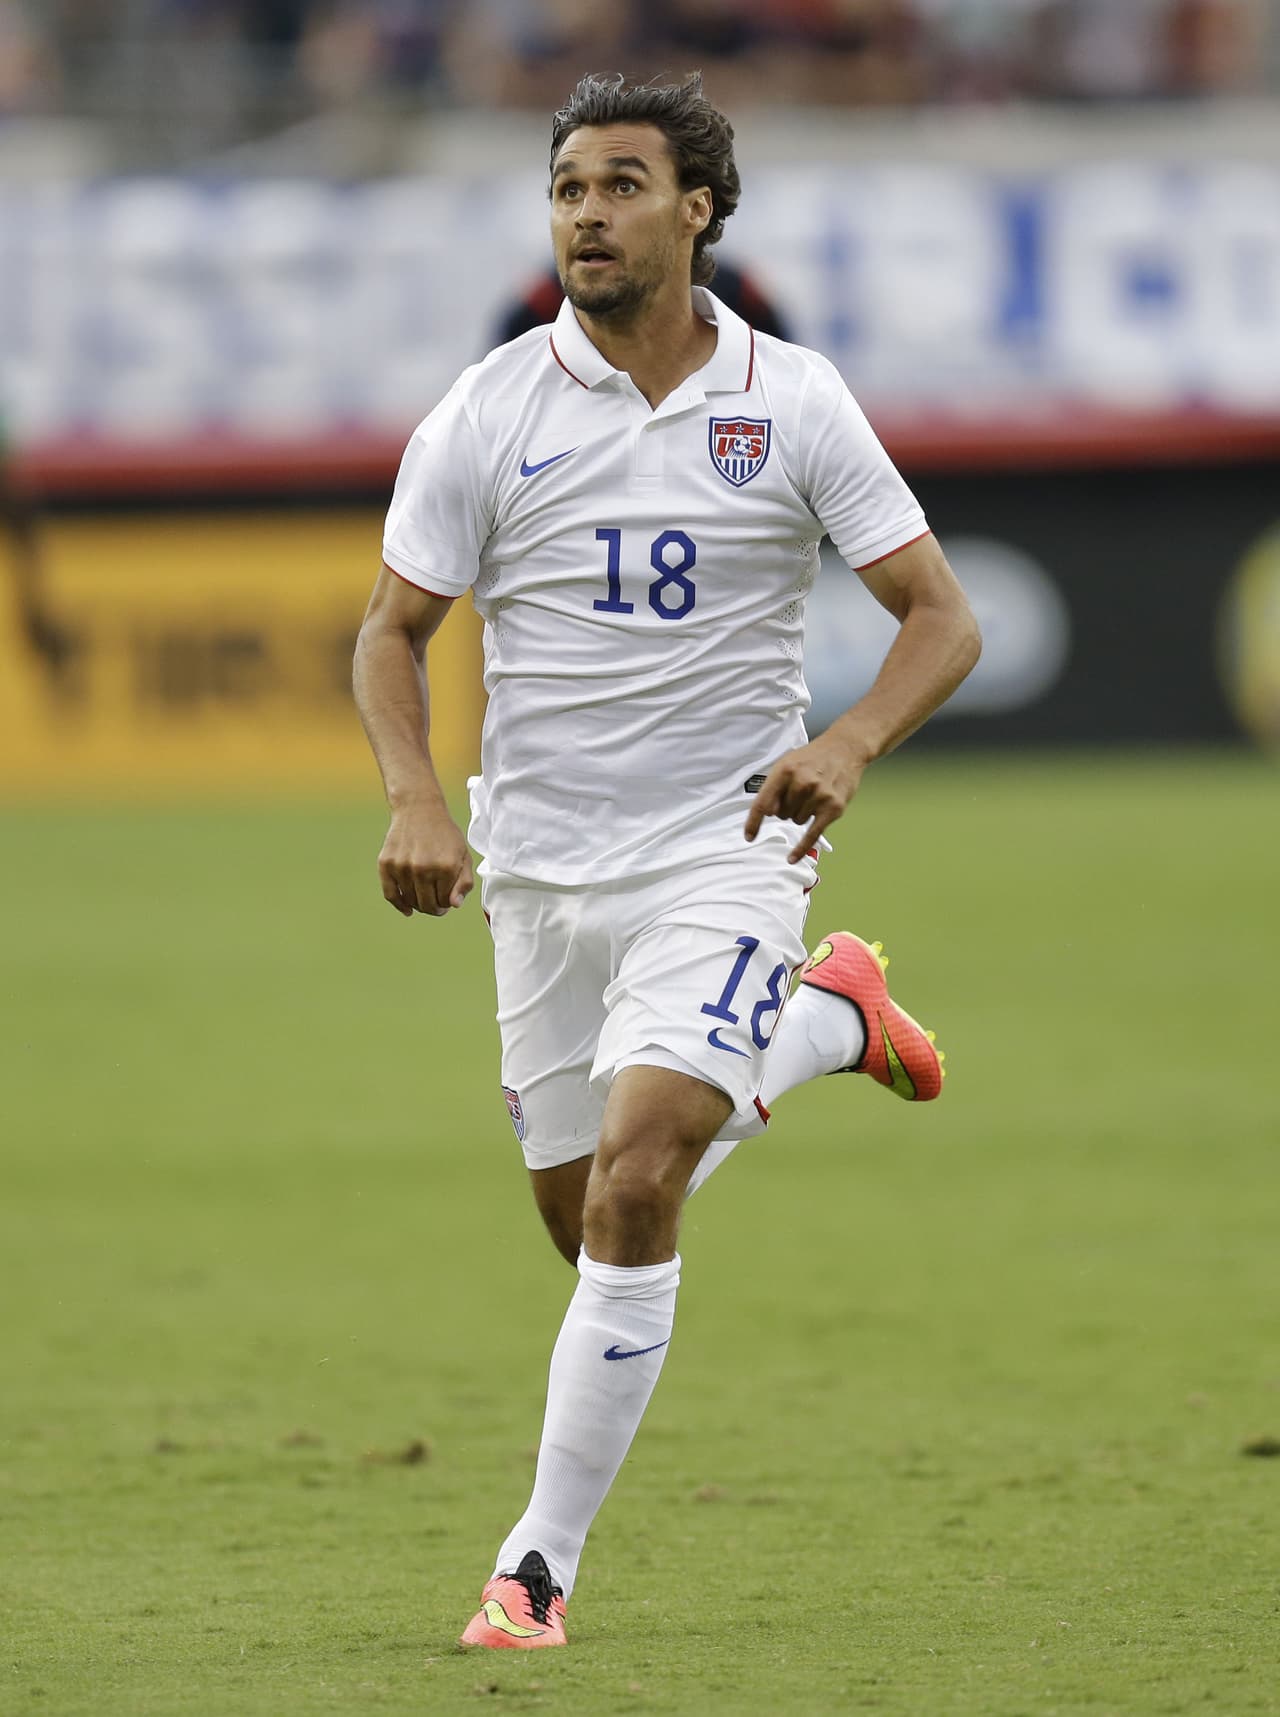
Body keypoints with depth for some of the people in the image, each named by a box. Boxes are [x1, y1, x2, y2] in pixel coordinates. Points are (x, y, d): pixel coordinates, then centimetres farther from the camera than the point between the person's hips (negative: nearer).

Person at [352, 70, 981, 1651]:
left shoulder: (792, 404, -5)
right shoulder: (486, 415, -4)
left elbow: (941, 617, -3)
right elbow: (392, 632, 2)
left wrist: (851, 745, -22)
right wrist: (415, 796, -17)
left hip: (725, 852, -3)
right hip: (543, 867, 3)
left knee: (633, 1188, -20)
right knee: (585, 1213, 13)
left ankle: (543, 1561, -10)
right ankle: (824, 1018, 41)